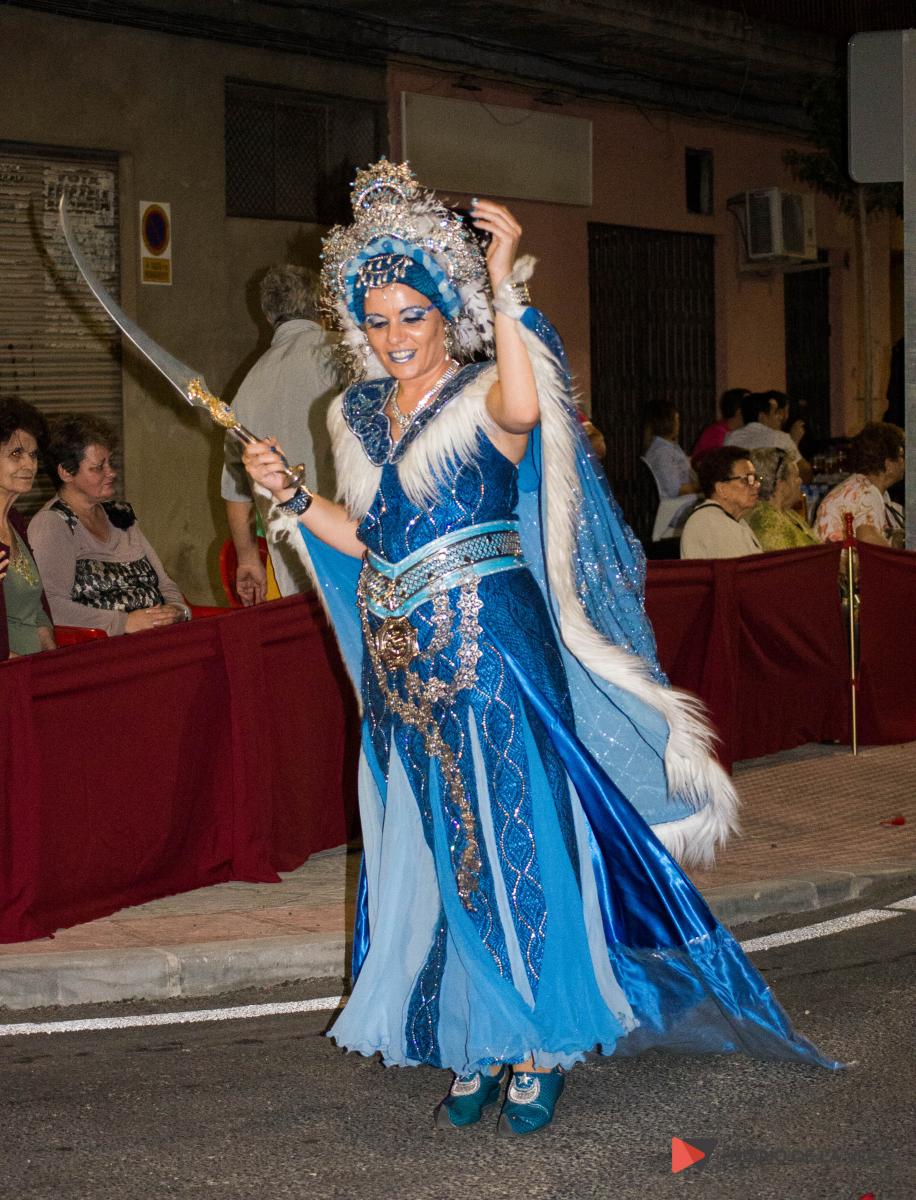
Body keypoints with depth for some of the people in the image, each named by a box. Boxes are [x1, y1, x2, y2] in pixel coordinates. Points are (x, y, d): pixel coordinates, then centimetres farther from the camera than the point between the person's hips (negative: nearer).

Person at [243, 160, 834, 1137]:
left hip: (493, 660, -6)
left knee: (515, 845, -3)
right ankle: (471, 1050, 16)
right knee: (436, 860, 8)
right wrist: (289, 498, 7)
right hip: (406, 671, 6)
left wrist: (503, 283, -27)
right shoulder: (361, 416, 14)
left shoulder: (484, 398, -5)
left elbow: (524, 408, -31)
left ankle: (538, 1049, 8)